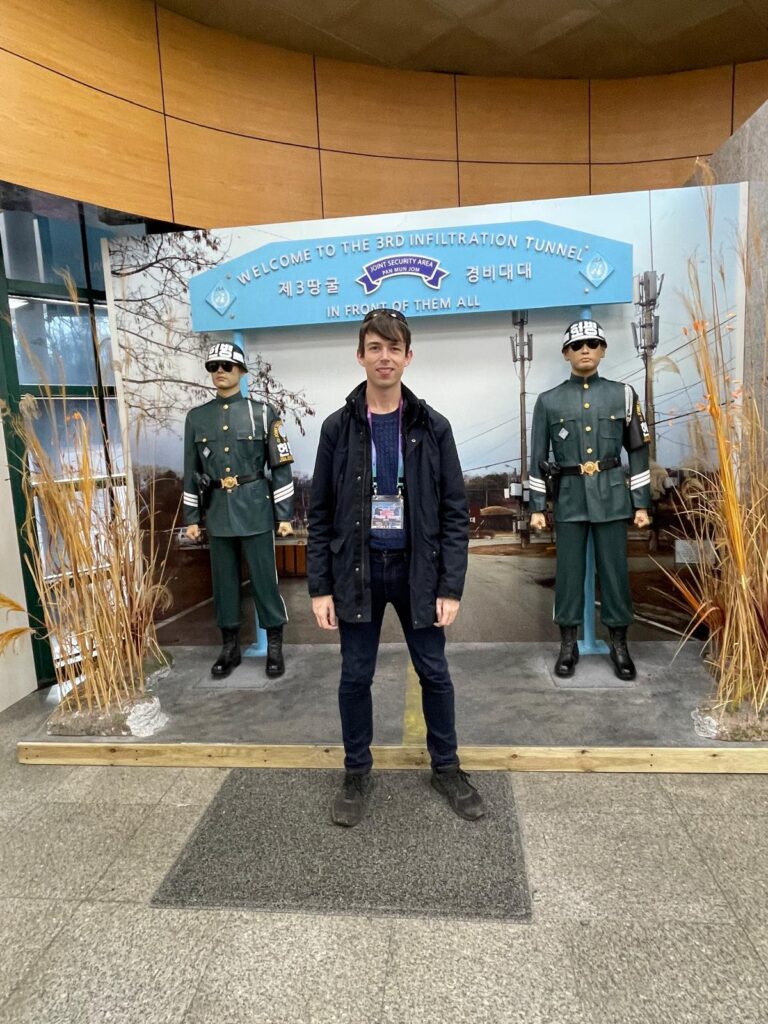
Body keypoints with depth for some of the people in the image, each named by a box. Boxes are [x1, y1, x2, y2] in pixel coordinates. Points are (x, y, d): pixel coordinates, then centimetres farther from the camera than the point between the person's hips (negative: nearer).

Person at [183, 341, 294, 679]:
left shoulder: (262, 412, -1)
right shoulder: (196, 417, 8)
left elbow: (281, 467, -2)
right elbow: (192, 471, 10)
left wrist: (284, 515, -5)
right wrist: (191, 518, 8)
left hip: (255, 510, -3)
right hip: (217, 512, 3)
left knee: (264, 578, 3)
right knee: (223, 580, 11)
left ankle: (275, 646, 17)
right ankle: (229, 646, 25)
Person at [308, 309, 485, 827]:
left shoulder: (433, 427, -2)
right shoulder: (338, 428, -1)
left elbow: (455, 511, -2)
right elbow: (320, 513, 0)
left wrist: (451, 586, -7)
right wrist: (320, 587, -3)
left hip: (417, 569, 0)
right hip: (357, 570, 0)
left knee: (434, 673, 12)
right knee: (356, 676, 11)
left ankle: (446, 766, 34)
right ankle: (357, 772, 33)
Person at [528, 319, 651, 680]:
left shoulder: (623, 394, 5)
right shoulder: (549, 401, 3)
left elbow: (638, 451, 6)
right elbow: (538, 458, 4)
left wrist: (641, 503, 2)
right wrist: (536, 507, 0)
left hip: (612, 496, 1)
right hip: (569, 498, 0)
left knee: (614, 569, 6)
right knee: (569, 570, 5)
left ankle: (619, 643, 21)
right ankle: (568, 643, 19)